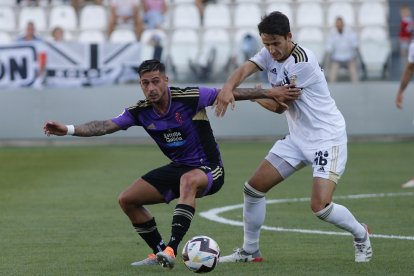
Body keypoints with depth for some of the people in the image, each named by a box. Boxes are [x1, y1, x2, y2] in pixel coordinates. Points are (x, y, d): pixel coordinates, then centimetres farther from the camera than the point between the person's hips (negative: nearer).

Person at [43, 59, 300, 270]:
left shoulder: (189, 98, -19)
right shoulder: (140, 112, -5)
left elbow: (231, 93, -16)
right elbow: (106, 126, -9)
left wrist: (271, 93, -19)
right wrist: (68, 129, -22)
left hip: (208, 170, -7)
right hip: (178, 168, 7)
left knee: (188, 180, -42)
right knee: (127, 199, 1)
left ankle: (172, 249, -46)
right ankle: (160, 252, 15)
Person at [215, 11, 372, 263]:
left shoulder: (302, 61, -23)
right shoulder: (269, 54, 2)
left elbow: (279, 105, -17)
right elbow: (245, 69, -17)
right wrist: (228, 87, -37)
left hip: (327, 137, -8)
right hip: (298, 138, 8)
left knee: (320, 206, -19)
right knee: (253, 188, 5)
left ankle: (361, 235, 10)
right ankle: (250, 251, 20)